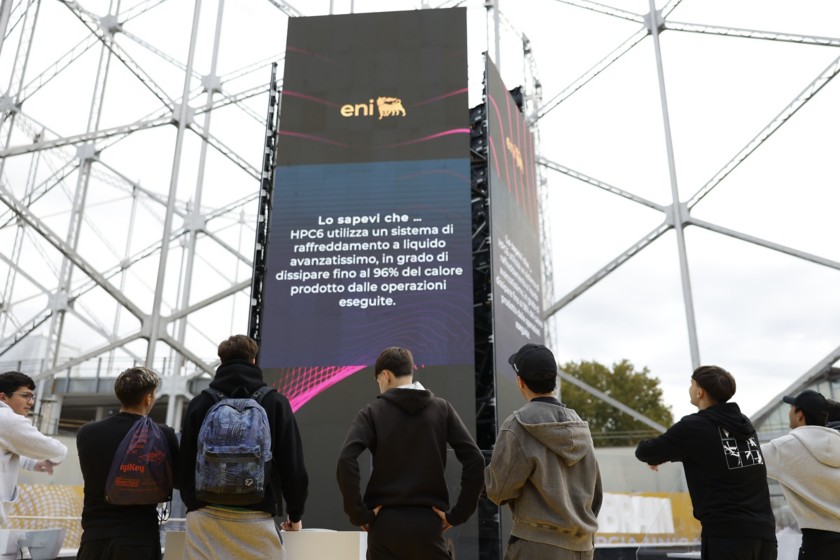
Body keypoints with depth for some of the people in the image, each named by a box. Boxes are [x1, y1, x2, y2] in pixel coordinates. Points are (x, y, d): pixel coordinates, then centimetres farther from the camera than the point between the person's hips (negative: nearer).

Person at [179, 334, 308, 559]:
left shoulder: (199, 404, 5)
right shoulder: (275, 402, 1)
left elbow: (185, 465, 10)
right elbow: (293, 467, 0)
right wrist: (295, 515, 14)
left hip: (205, 518, 2)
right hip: (256, 520, -2)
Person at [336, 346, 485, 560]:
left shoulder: (373, 412, -2)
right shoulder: (442, 409, 4)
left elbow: (346, 460, -17)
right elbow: (475, 460, -5)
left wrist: (360, 514, -9)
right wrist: (458, 514, 0)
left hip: (385, 523, -1)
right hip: (427, 523, 1)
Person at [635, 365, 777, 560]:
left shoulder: (693, 426, -7)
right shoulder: (744, 423, 14)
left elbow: (645, 452, 3)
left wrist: (657, 454, 25)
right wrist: (666, 454, 30)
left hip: (727, 534, -7)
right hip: (763, 532, 7)